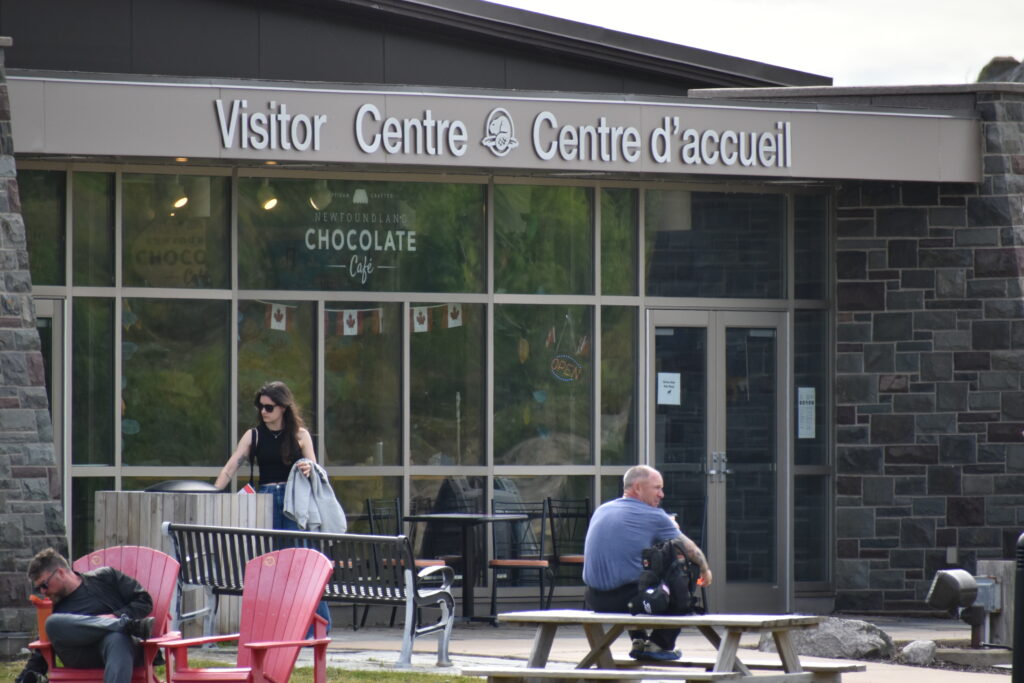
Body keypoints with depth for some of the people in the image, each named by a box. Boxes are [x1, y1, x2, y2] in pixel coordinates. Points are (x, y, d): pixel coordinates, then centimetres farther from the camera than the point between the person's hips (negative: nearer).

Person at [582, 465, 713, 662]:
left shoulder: (601, 511, 12)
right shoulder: (653, 516, -6)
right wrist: (705, 570, 26)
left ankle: (638, 640, 29)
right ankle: (660, 644, 18)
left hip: (594, 600, 7)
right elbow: (690, 549, 5)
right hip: (628, 599, -7)